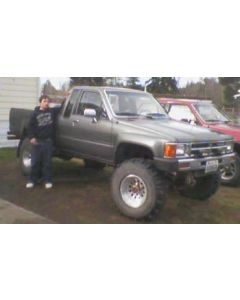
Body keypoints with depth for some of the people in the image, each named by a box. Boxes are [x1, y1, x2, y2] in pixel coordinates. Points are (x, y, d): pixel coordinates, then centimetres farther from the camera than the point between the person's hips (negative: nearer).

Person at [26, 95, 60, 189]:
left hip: (48, 141, 1)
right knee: (35, 162, 3)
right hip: (37, 141, -1)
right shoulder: (35, 113, 2)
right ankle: (32, 180, 13)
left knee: (47, 162, 5)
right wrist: (32, 137, -9)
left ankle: (48, 180, 13)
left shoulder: (53, 111, 7)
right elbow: (30, 126, 2)